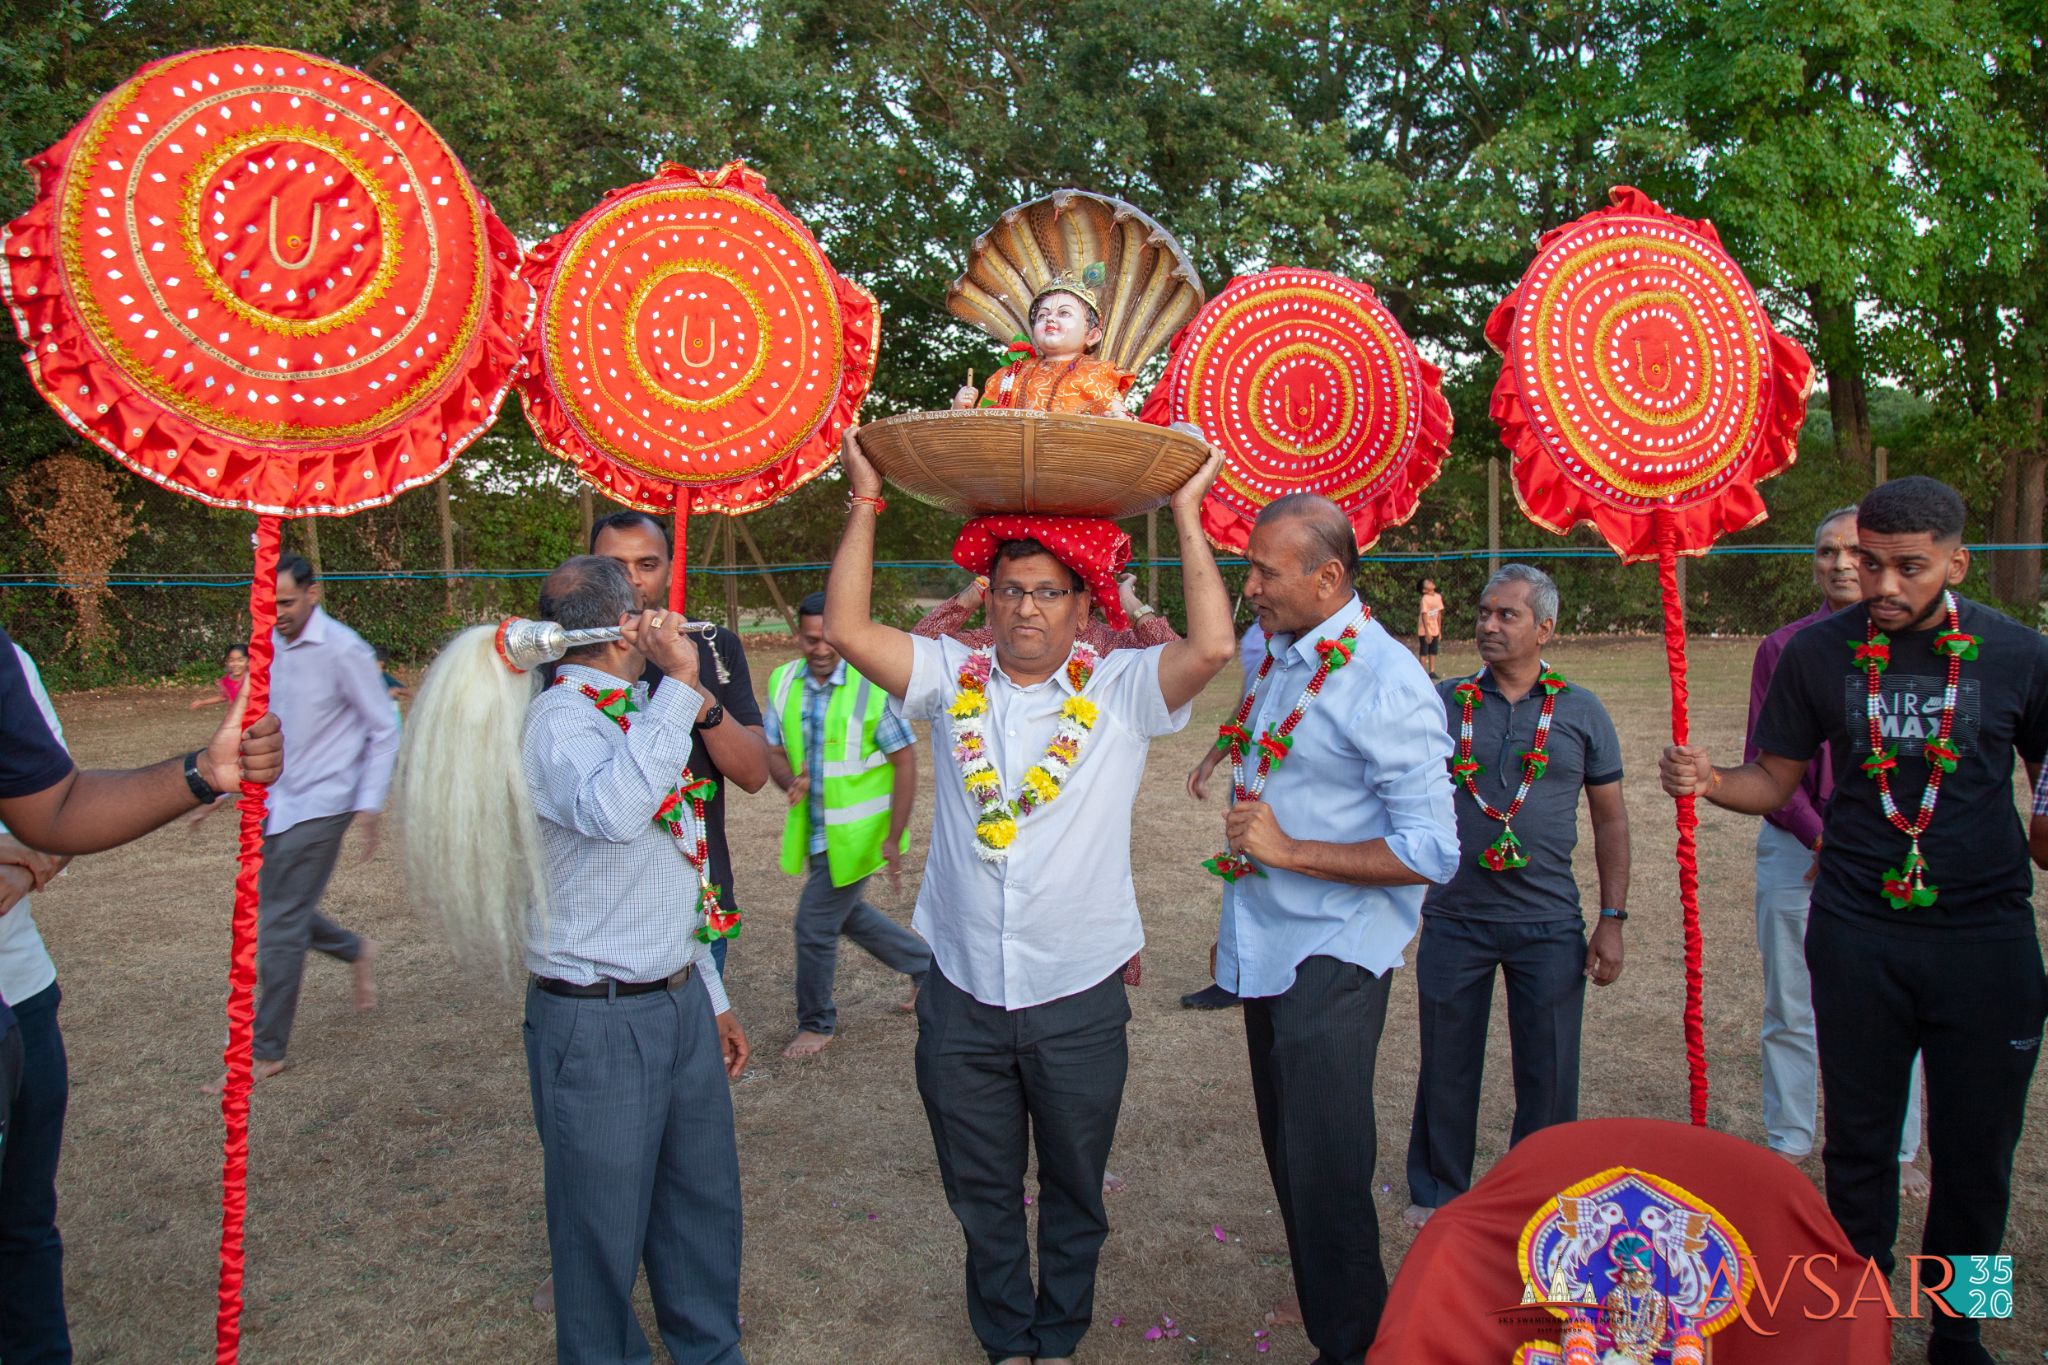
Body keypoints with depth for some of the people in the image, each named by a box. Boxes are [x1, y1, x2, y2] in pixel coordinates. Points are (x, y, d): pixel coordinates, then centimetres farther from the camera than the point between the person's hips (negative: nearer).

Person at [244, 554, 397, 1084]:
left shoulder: (343, 651, -15)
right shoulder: (269, 647, 6)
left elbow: (385, 731, -10)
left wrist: (369, 807, -14)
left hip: (319, 805, -7)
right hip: (274, 802, 7)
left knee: (279, 927, -4)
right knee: (275, 911, 14)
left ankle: (266, 1051, 8)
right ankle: (357, 950, 39)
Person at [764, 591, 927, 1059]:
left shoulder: (872, 685, -18)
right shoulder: (782, 682, -1)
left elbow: (905, 761, -15)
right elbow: (774, 750, 4)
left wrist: (894, 838, -17)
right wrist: (791, 782, -20)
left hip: (856, 832, -7)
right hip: (815, 829, 7)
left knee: (815, 923, -2)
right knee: (845, 913, 23)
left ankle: (816, 1023, 22)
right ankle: (925, 963, 43)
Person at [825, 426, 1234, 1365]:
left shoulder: (1120, 690, -6)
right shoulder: (953, 678, -1)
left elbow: (1213, 646, -22)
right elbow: (847, 629, -9)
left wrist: (1186, 516, -16)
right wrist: (866, 503, -10)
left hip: (1079, 1001, -1)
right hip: (962, 997, 2)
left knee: (1074, 1194, 18)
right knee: (982, 1196, 18)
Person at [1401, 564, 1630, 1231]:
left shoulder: (1581, 711, 3)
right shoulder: (1443, 702, 1)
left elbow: (1610, 819, 7)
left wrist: (1612, 918, 2)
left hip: (1548, 924, 0)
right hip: (1453, 918, 0)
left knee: (1548, 1075, 9)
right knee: (1446, 1067, 12)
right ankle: (1437, 1195, 31)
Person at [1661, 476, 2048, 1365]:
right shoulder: (1818, 652, -2)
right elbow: (1775, 781, 5)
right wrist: (1707, 782, -15)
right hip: (1856, 934, 0)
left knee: (1977, 1153, 10)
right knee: (1859, 1143, 11)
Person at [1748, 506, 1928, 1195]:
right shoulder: (1782, 648, 4)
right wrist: (1821, 837, -10)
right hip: (1794, 848, 1)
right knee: (1789, 1010, 8)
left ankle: (1897, 1152, 21)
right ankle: (1787, 1143, 22)